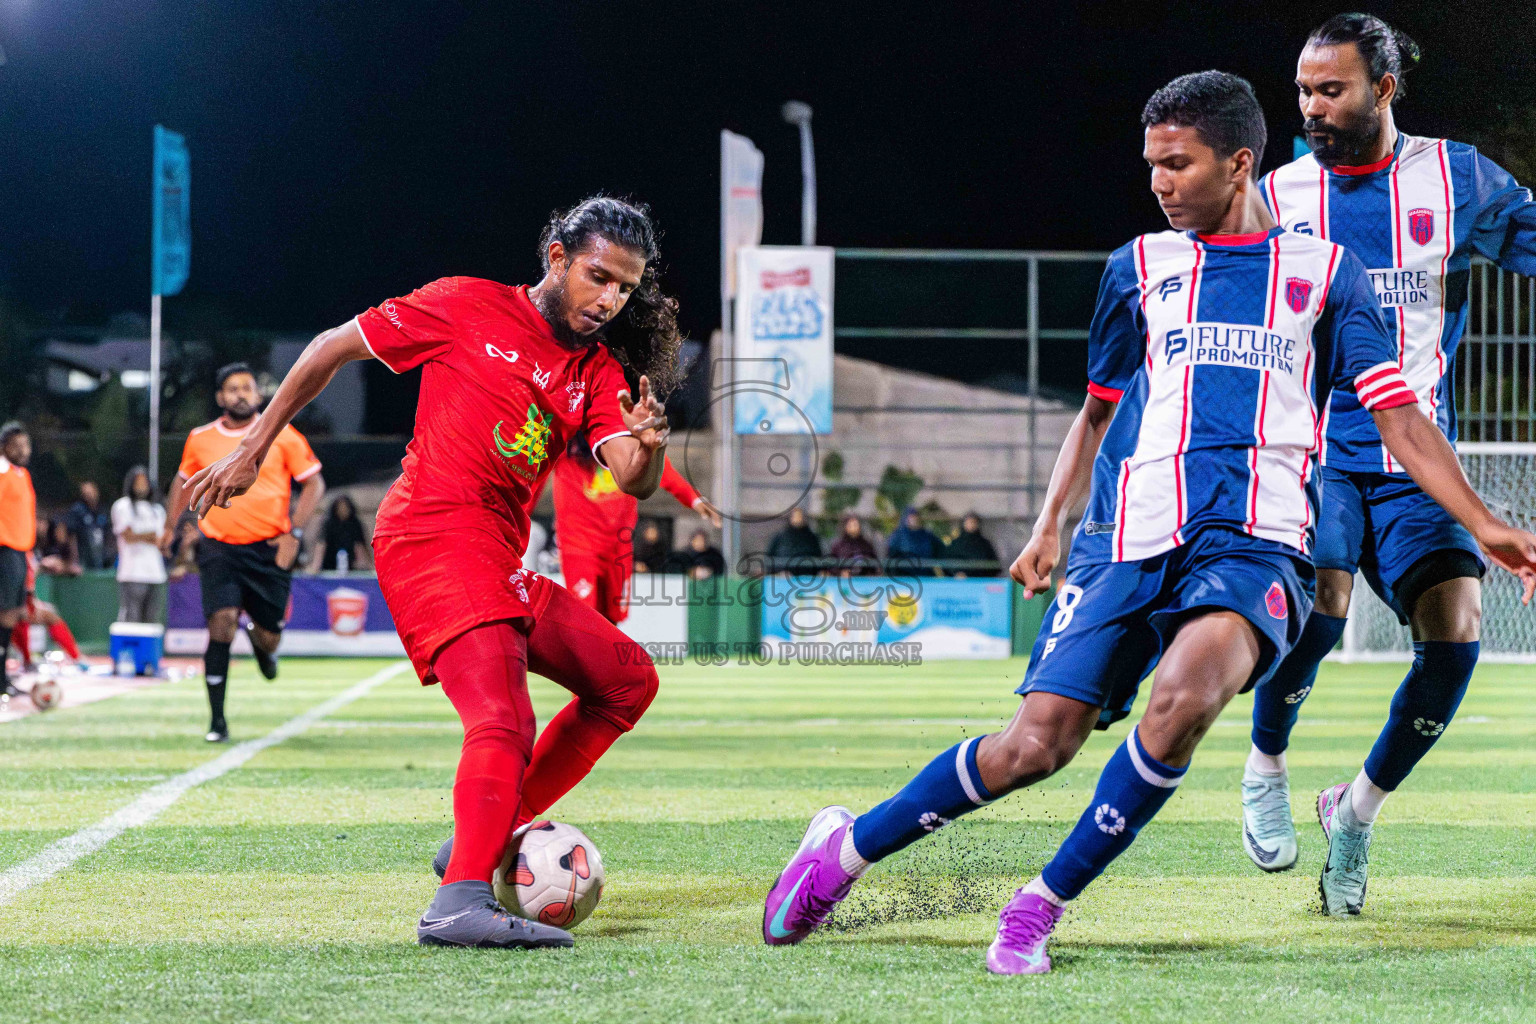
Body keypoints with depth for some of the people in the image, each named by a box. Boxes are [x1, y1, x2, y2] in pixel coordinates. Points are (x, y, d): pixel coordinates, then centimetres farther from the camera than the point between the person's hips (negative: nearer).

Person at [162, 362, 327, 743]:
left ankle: (260, 640, 45)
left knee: (269, 637, 3)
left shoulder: (282, 435, -1)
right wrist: (170, 525, 20)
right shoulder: (200, 440, 6)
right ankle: (217, 720, -13)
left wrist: (294, 533, -5)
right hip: (219, 547, 0)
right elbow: (185, 479, 25)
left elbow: (313, 483, 4)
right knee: (222, 620, -20)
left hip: (269, 550, 0)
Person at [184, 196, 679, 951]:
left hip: (500, 564, 8)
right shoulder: (466, 307, -1)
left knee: (628, 681, 12)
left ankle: (483, 839, 8)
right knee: (503, 720, -26)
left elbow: (633, 483, 0)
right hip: (433, 539, -8)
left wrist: (647, 447, -25)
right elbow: (332, 349, 6)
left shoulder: (599, 372, 14)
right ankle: (461, 902, -42)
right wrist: (251, 451, 7)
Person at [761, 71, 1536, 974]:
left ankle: (1044, 903, -17)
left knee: (1185, 693, -33)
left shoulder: (1324, 271, 13)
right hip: (1129, 545, 2)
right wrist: (1051, 527, 15)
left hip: (1254, 544, -2)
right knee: (1038, 743, -11)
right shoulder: (1141, 266, 18)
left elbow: (1400, 417, 10)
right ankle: (849, 847, 12)